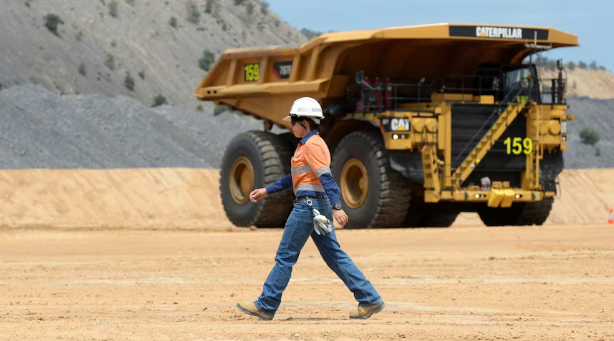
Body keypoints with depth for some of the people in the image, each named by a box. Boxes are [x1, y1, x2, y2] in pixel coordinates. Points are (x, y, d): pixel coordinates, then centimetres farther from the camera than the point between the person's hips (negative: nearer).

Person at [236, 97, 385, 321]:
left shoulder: (311, 145, -13)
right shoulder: (308, 145, 18)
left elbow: (326, 177, -24)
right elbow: (296, 177, 26)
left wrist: (336, 207, -33)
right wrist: (267, 191, 28)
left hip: (309, 205, -10)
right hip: (318, 206, 10)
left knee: (285, 257, -2)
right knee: (334, 255, 9)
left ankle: (265, 306, 5)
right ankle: (370, 300, 5)